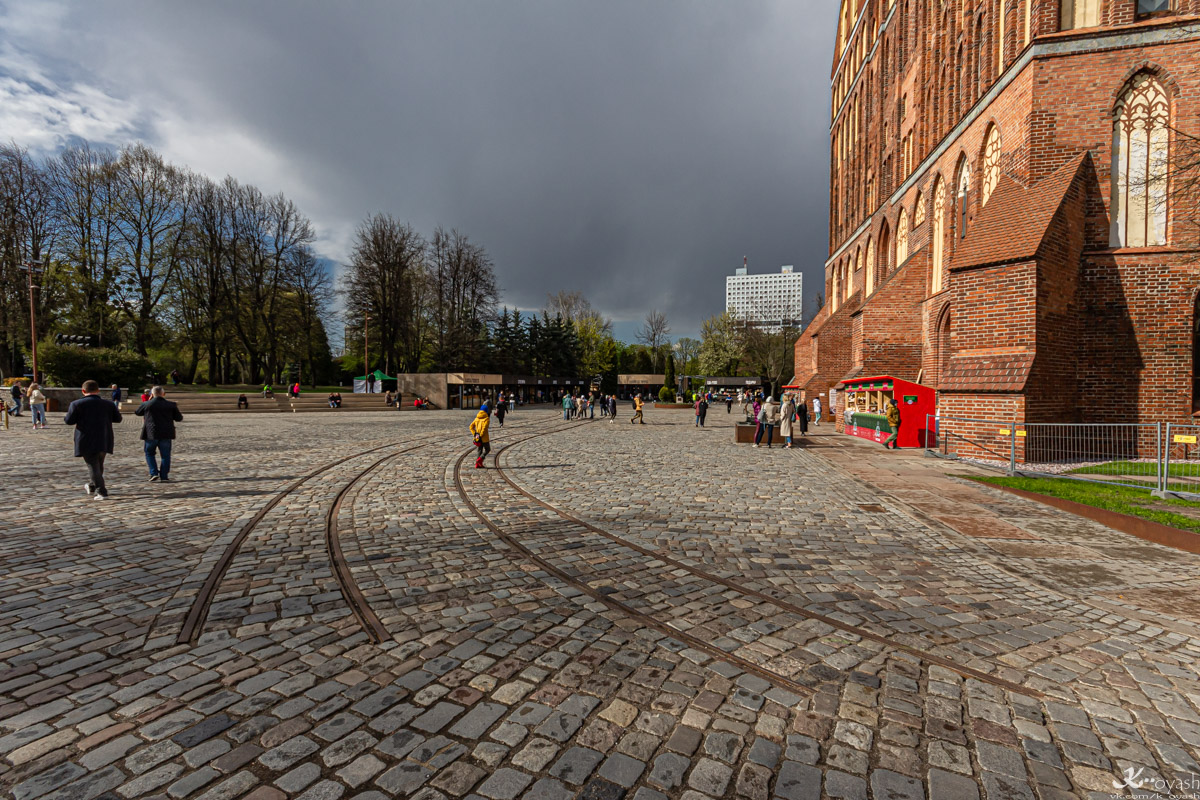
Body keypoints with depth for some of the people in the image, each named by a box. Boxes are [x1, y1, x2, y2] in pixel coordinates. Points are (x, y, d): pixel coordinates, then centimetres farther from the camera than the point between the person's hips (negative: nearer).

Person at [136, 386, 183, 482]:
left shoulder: (146, 404, -2)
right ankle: (164, 476, 5)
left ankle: (154, 473, 4)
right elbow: (179, 418, 5)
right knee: (165, 455, 7)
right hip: (166, 435, 0)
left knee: (149, 454, 16)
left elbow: (137, 412, 19)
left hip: (151, 434, 0)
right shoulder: (171, 405, -1)